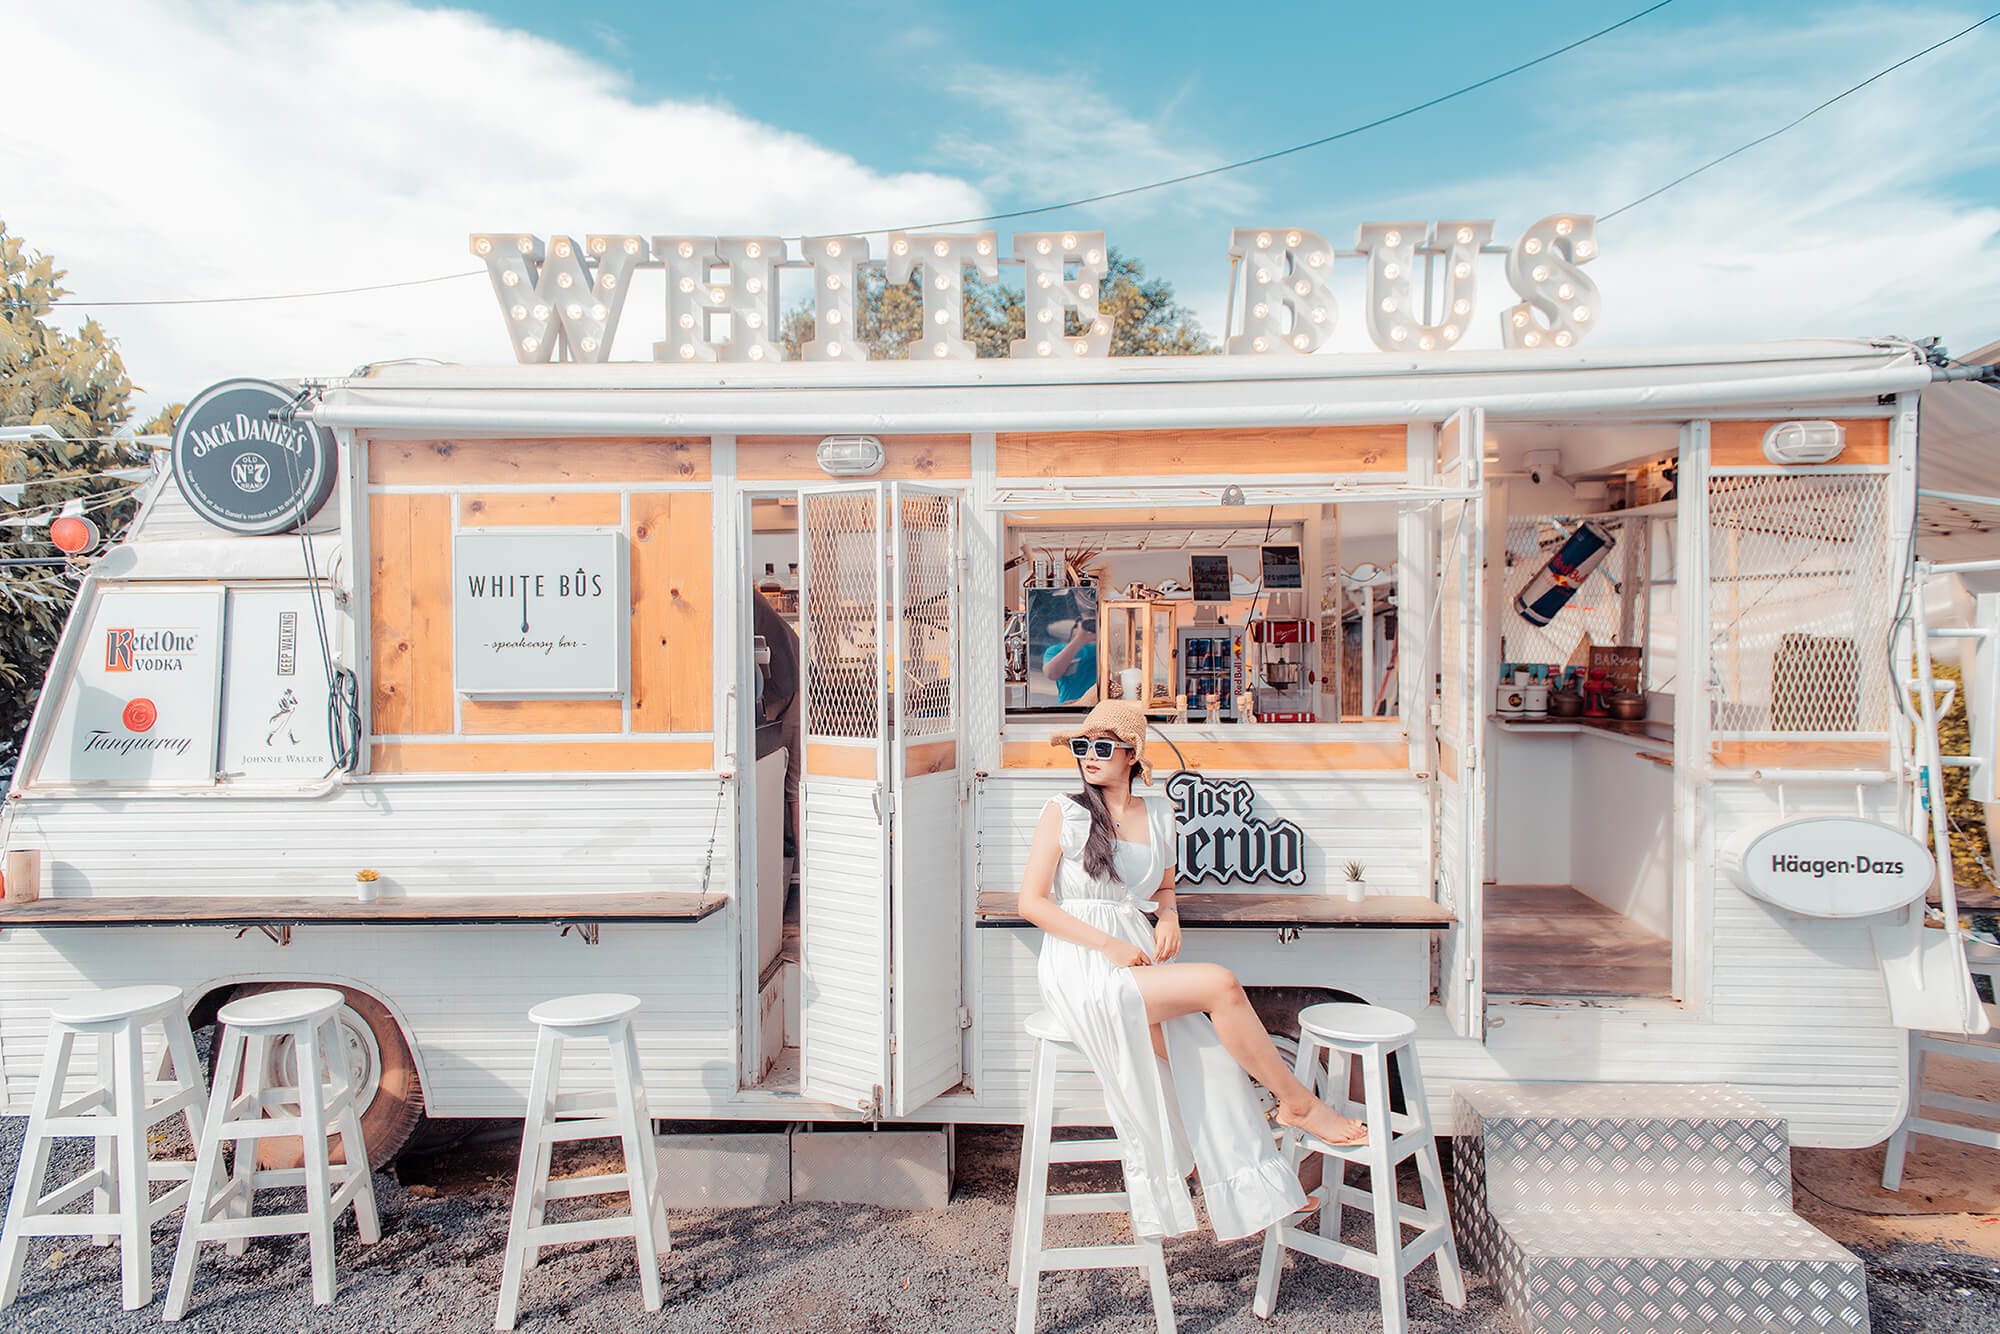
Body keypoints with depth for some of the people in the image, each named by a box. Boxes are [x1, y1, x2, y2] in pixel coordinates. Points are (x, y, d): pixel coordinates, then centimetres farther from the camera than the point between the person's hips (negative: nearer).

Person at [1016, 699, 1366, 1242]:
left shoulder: (1158, 815, 13)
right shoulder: (1063, 812, 0)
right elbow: (1032, 901, -4)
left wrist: (1168, 919, 3)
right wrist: (1107, 944, -12)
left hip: (1138, 958, 5)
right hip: (1081, 968, -5)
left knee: (1208, 1057, -18)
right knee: (1221, 985, -22)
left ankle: (1254, 1195, -5)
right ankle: (1297, 1101, -5)